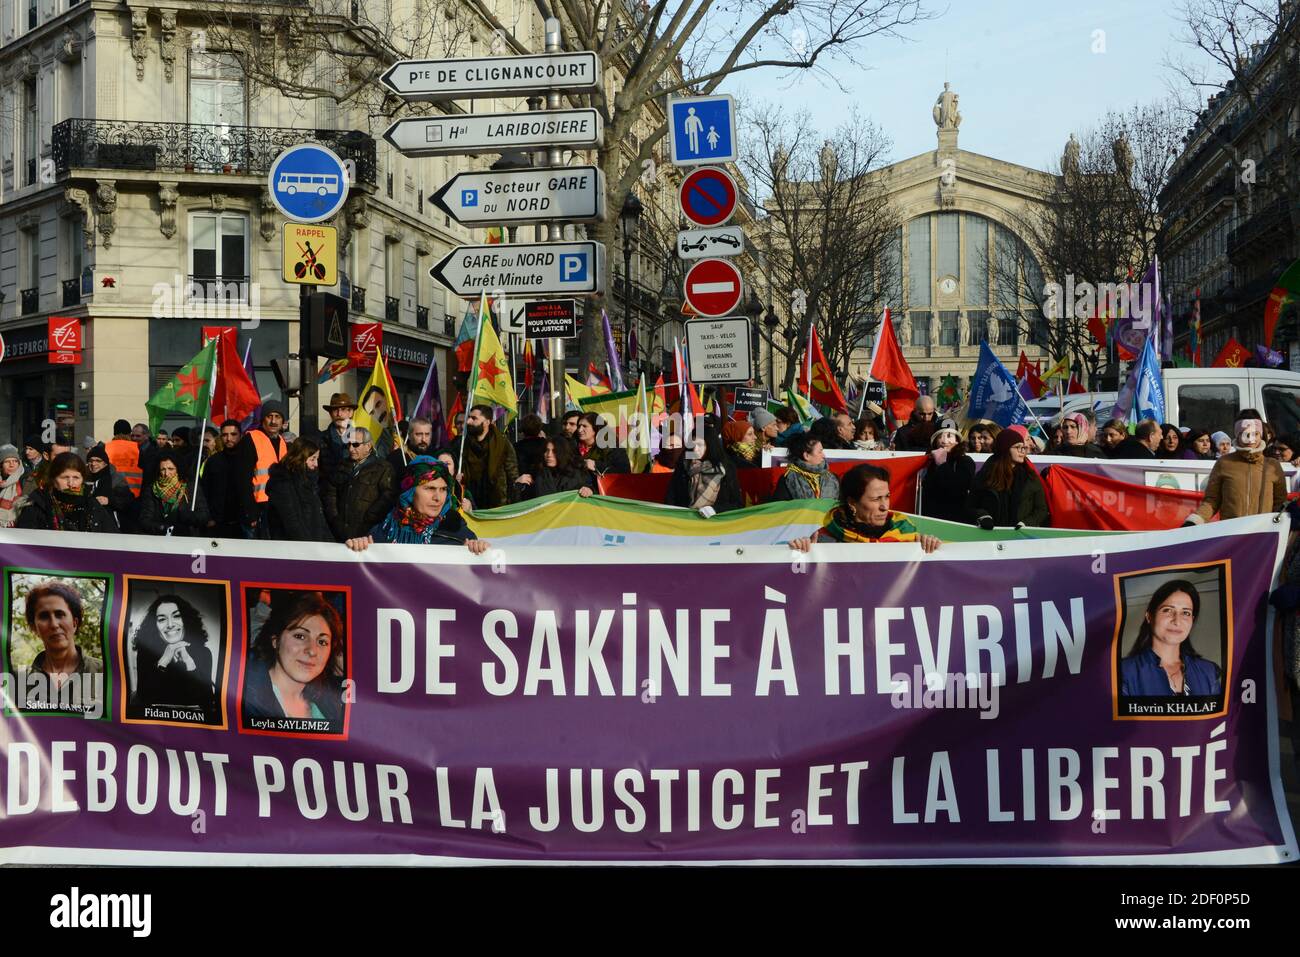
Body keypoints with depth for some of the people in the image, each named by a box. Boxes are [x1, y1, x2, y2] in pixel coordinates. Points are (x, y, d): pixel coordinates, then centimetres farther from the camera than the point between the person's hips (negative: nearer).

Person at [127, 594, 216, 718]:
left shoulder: (203, 652, -2)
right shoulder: (146, 651, -2)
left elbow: (206, 698, -11)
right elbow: (144, 696, -11)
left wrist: (188, 662, -16)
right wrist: (163, 662, -17)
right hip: (156, 716, 0)